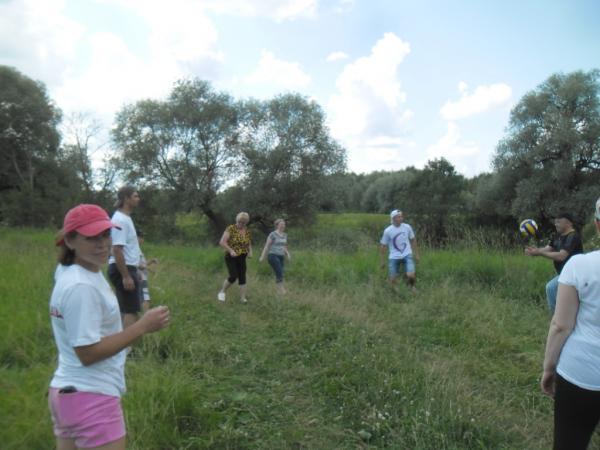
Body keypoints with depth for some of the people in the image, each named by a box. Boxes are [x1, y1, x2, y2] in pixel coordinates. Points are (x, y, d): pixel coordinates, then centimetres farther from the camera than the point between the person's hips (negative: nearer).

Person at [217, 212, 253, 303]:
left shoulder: (247, 231, 5)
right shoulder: (231, 228, -11)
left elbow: (249, 244, 17)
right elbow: (222, 242, -17)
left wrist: (250, 252, -3)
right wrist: (231, 250, -27)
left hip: (242, 258, 5)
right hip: (231, 257, -5)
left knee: (242, 277, 1)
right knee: (233, 276, -13)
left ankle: (242, 297, 8)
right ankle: (222, 292, 10)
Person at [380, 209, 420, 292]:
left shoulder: (407, 227, -4)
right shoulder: (388, 231, -10)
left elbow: (413, 240, 11)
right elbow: (383, 246, -1)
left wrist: (416, 254, 14)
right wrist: (383, 261, 2)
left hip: (407, 255, 1)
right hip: (394, 257, -1)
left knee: (411, 276, -17)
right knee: (393, 280, 2)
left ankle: (411, 286, 16)